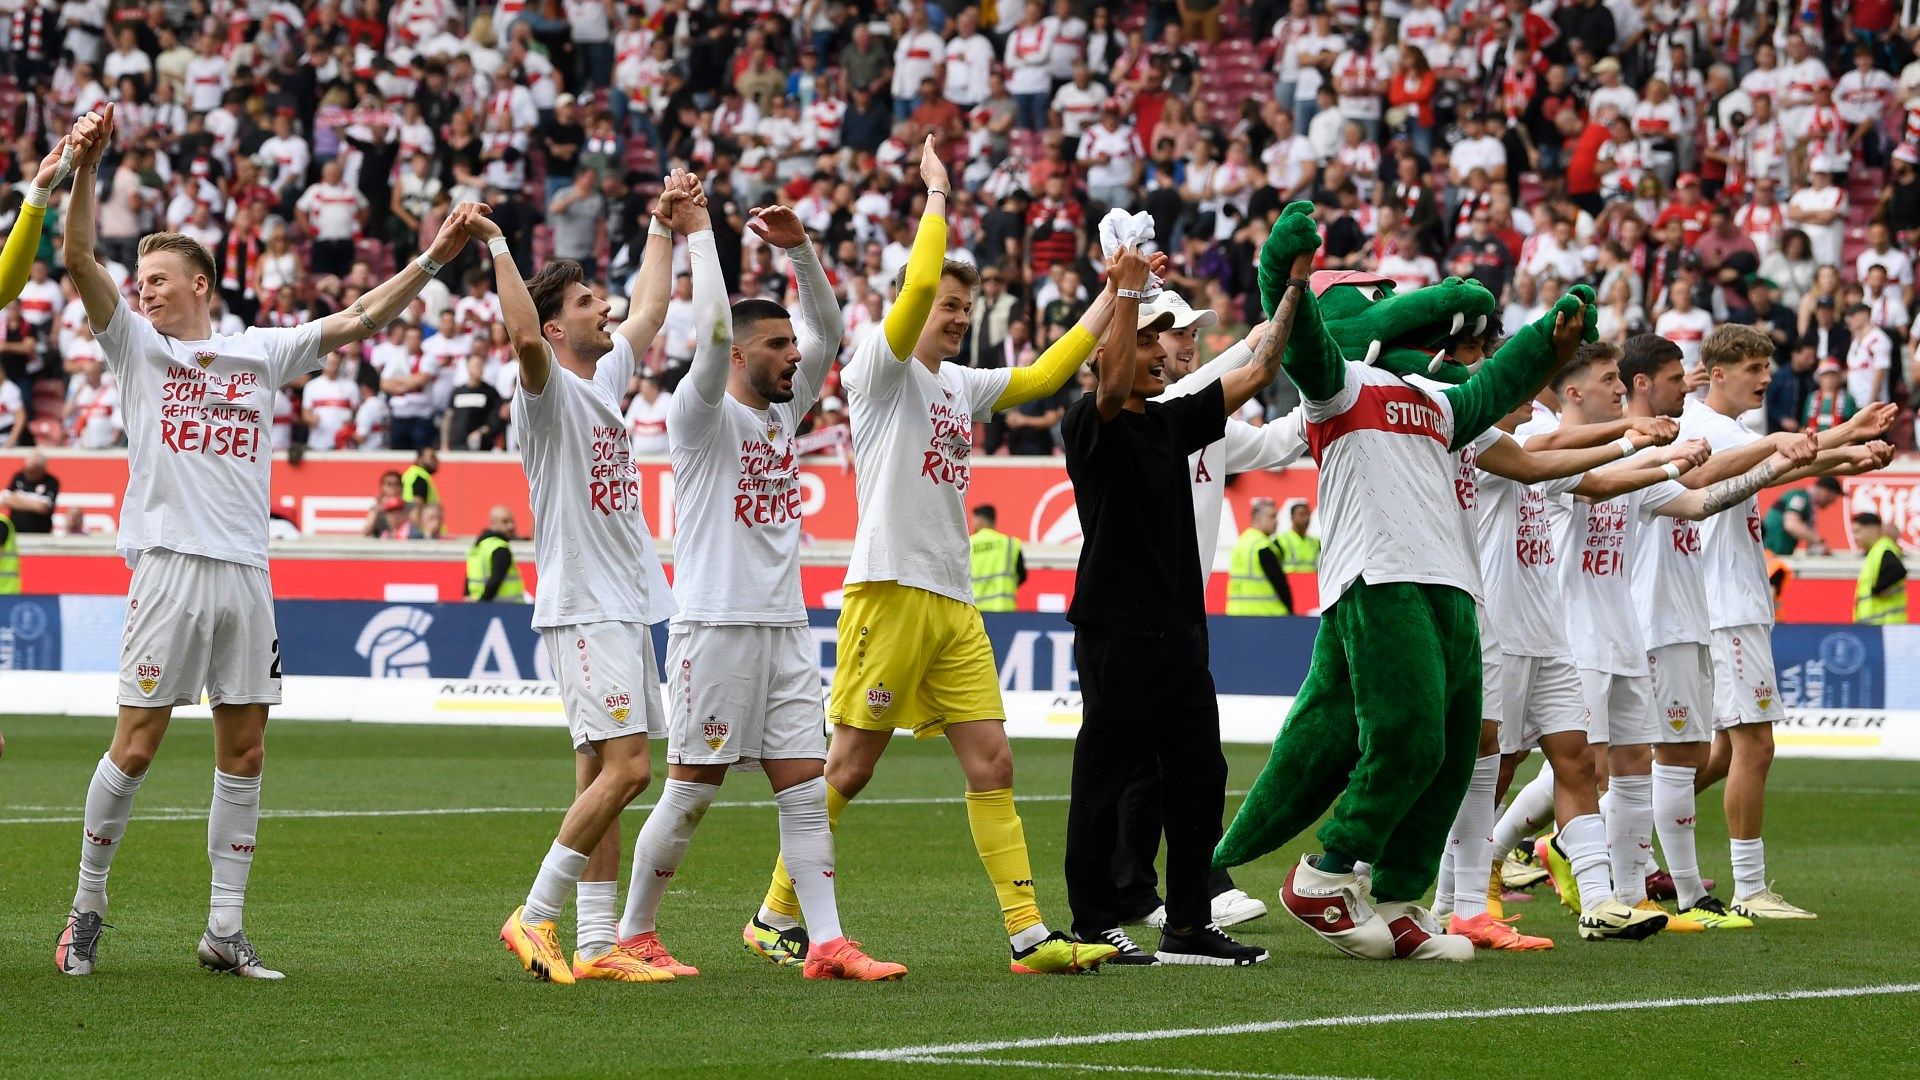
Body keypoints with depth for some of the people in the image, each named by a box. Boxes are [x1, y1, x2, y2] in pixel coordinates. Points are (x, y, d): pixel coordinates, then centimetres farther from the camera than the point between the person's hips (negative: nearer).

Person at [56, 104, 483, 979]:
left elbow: (358, 320, 16)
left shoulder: (261, 353, 15)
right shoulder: (136, 346, 7)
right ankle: (87, 907, 8)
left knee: (243, 751, 3)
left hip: (246, 572, 3)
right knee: (135, 744, -5)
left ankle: (225, 930, 8)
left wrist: (433, 258, 7)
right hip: (169, 566, -3)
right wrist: (85, 169, -19)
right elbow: (80, 260, -5)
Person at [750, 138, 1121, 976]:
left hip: (954, 603, 7)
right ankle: (777, 914, 9)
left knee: (992, 763, 0)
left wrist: (1111, 298, 21)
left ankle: (1028, 932, -3)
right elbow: (917, 286, -17)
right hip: (890, 588, -7)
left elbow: (1042, 376, 24)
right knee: (849, 767, -3)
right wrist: (937, 195, -6)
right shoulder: (882, 369, -3)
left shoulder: (961, 386, 18)